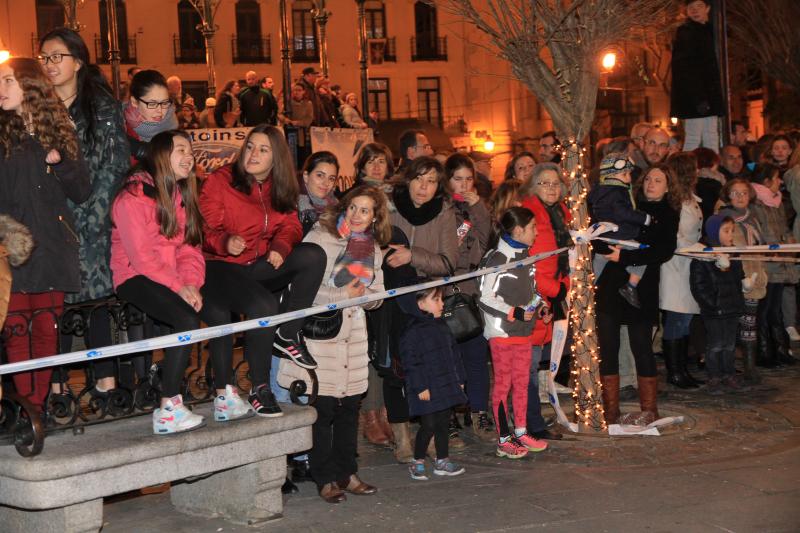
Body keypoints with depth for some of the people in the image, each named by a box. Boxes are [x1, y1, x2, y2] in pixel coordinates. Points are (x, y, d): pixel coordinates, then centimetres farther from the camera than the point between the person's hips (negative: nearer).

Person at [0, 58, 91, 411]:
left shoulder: (60, 132, 12)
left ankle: (40, 403, 12)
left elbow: (82, 192, 8)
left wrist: (60, 164, -6)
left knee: (46, 328, 4)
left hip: (53, 246, 2)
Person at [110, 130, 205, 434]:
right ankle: (168, 411, -26)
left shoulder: (182, 196, 17)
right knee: (188, 321, -29)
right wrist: (179, 287, -20)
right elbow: (140, 256, -16)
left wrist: (192, 285, -8)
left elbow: (189, 248, 11)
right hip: (136, 277, -7)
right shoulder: (133, 197, -8)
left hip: (173, 279, 8)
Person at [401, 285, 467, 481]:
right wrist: (420, 387, -18)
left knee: (443, 424, 12)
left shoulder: (442, 327, 12)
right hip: (427, 390, -7)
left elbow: (454, 355, 19)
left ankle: (442, 461, 22)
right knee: (429, 426, -5)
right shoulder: (413, 331, -14)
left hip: (446, 387, 8)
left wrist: (459, 379, 16)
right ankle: (417, 463, 10)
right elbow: (410, 362, -16)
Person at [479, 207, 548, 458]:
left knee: (522, 382, 14)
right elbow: (486, 298, -17)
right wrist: (515, 313, -20)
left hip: (524, 332, 8)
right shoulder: (497, 258, -15)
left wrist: (540, 306, 7)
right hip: (502, 332, -8)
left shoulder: (525, 257, 11)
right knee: (503, 384, 0)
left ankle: (521, 433, 26)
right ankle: (503, 440, 7)